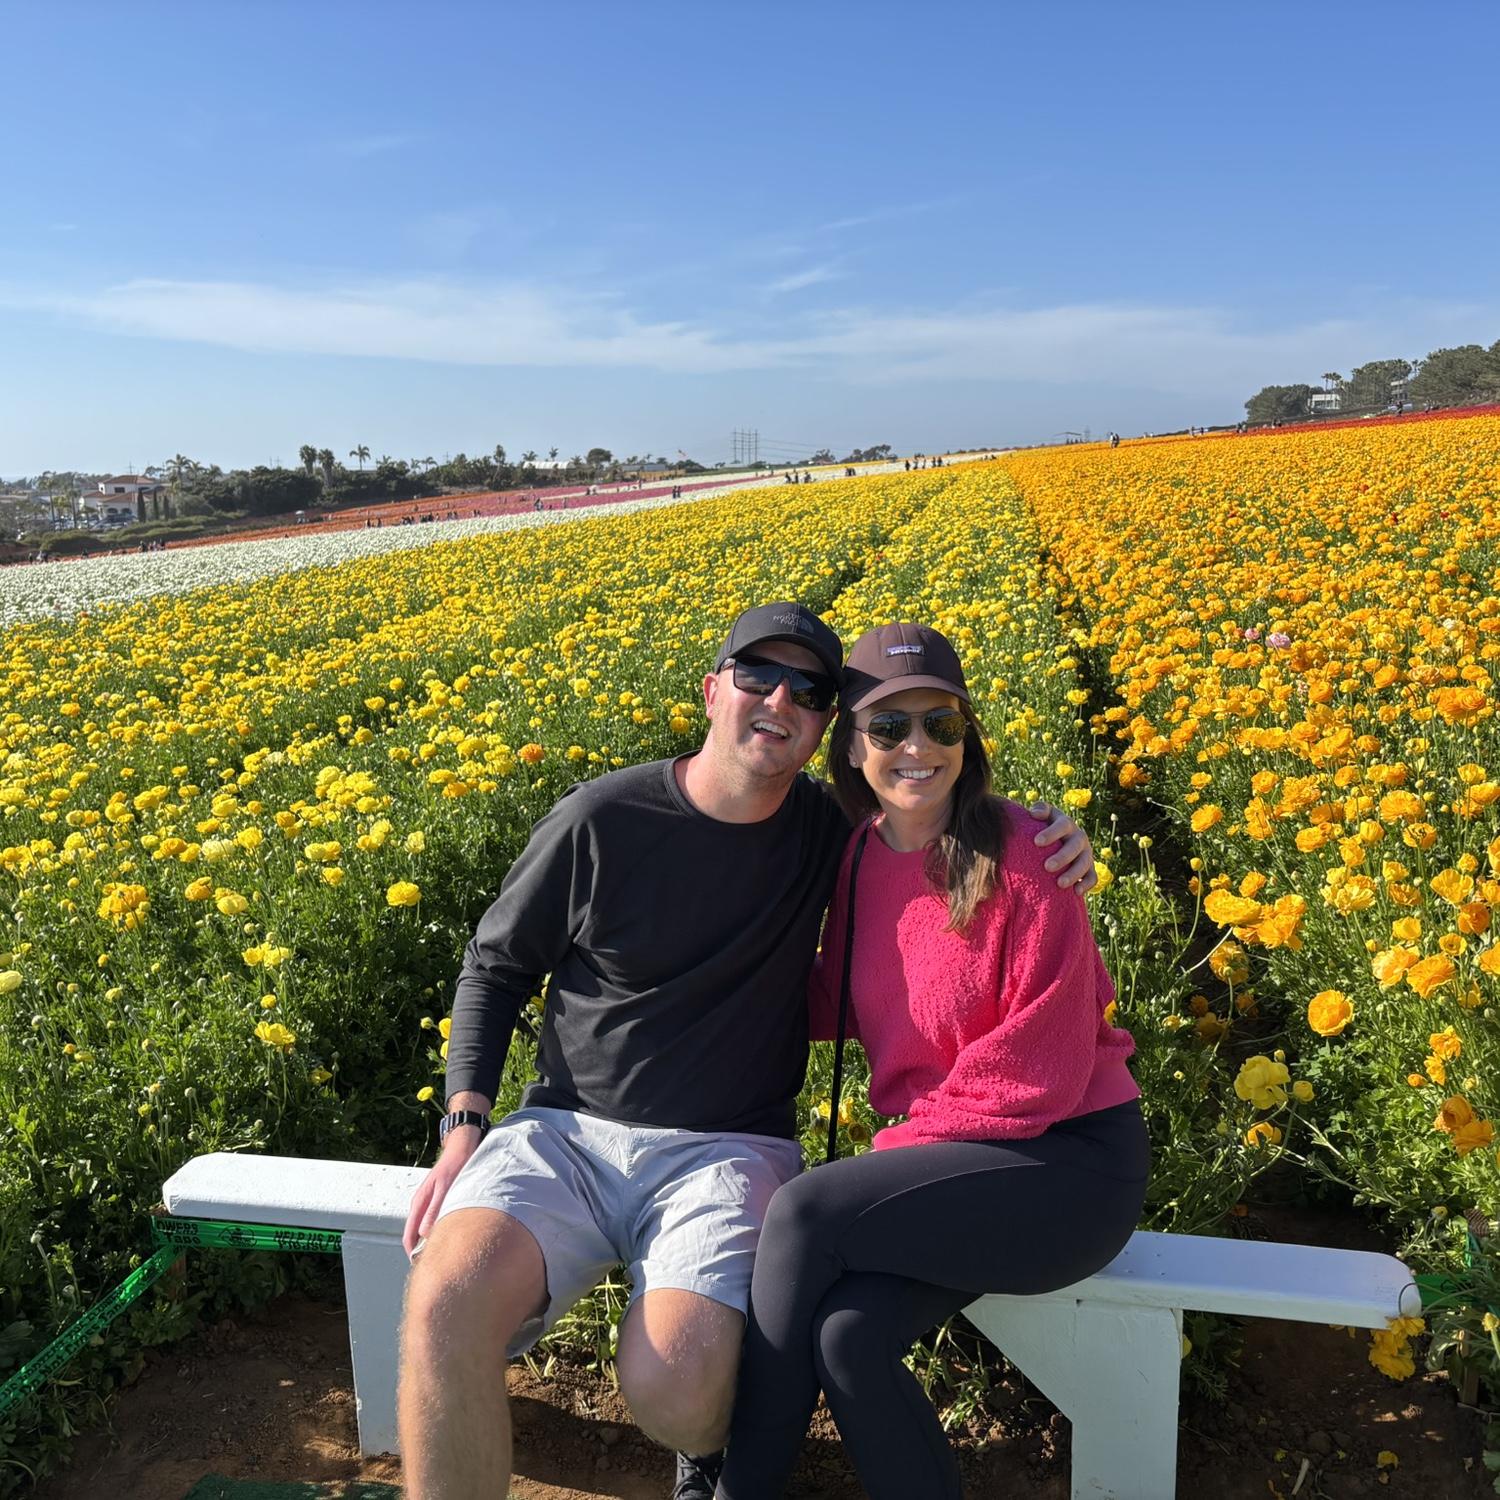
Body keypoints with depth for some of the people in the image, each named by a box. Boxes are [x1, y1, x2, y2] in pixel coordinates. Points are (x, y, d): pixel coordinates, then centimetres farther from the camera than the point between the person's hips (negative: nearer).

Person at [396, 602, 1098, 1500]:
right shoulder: (602, 821, -5)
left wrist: (1045, 830, -2)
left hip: (726, 1151, 1)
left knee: (673, 1389, -26)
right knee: (444, 1306, -30)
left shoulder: (827, 832, 0)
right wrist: (465, 1123, -5)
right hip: (566, 1134, 0)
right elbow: (494, 968, 7)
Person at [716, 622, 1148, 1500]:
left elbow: (1036, 1078, -17)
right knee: (847, 1338, -24)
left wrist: (894, 1151, -14)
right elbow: (847, 1002, 13)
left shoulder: (1019, 860, -18)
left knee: (803, 1212, -24)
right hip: (947, 1161, 5)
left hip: (1067, 1163, -5)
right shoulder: (862, 854, 2)